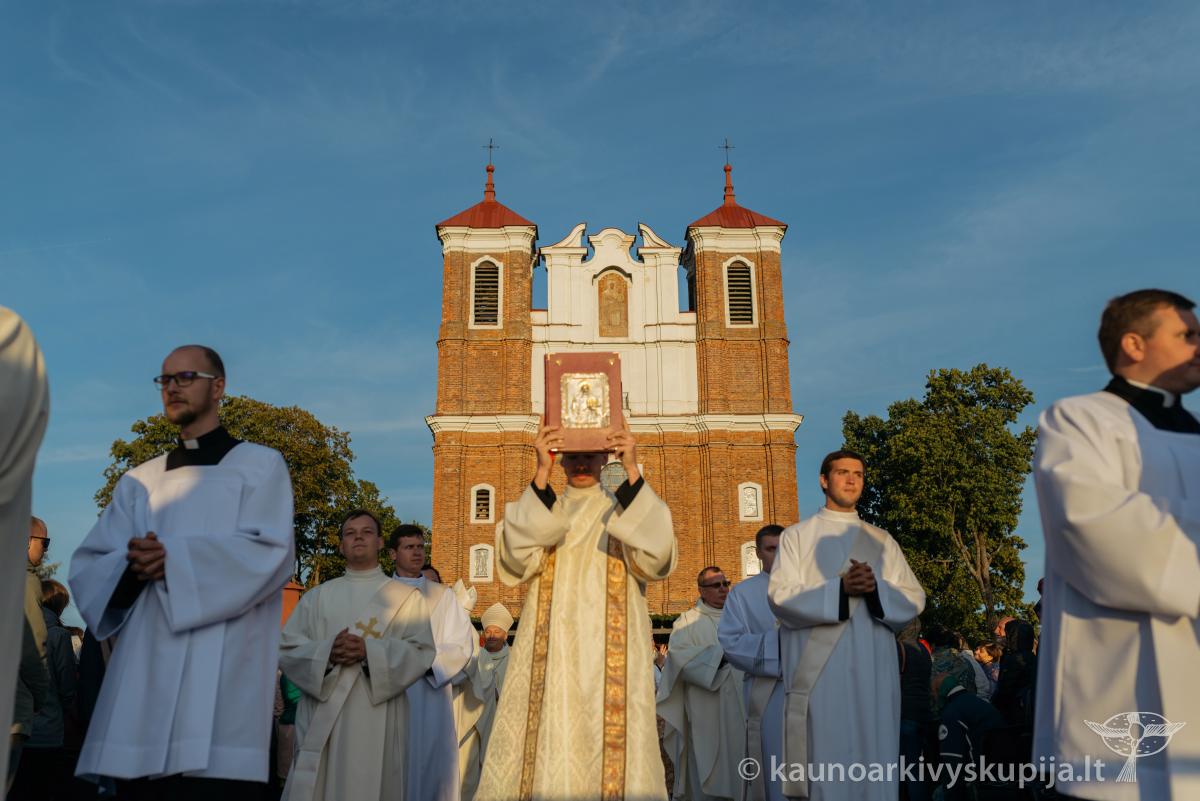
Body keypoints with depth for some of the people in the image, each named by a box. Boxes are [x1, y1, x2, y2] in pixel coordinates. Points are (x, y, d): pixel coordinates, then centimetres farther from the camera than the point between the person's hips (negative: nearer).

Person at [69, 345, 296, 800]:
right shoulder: (139, 482, 19)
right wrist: (133, 565, -13)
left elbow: (270, 554, -8)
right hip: (143, 674, 4)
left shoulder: (259, 465, 6)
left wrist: (173, 558, -14)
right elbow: (88, 566, 9)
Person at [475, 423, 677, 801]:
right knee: (549, 746, -7)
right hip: (551, 652, 1)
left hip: (610, 654, 0)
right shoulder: (539, 510, 13)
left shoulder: (627, 512, 11)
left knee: (610, 743, -8)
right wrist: (542, 473, -17)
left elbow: (655, 555, -11)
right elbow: (518, 557, -9)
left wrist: (633, 472, -17)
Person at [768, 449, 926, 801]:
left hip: (872, 671, 3)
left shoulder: (882, 541, 15)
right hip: (818, 671, -3)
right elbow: (781, 597, -5)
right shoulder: (796, 536, 7)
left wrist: (875, 588, -13)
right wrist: (840, 589, -18)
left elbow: (914, 600, 7)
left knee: (873, 761, 2)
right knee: (824, 763, -4)